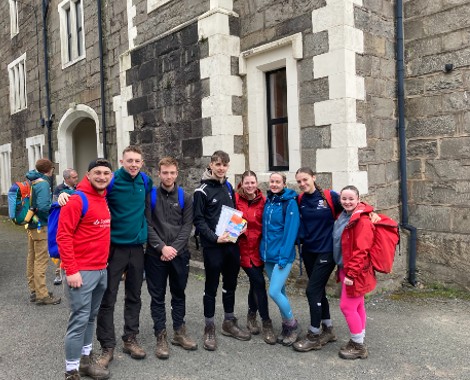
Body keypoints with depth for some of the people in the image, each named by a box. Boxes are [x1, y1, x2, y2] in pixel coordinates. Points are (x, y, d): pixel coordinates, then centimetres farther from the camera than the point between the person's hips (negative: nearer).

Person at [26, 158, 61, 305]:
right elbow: (43, 206, -25)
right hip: (41, 226, -9)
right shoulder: (43, 183, -16)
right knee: (41, 260, -4)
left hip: (31, 225, 9)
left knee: (32, 258, 15)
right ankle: (42, 295, 1)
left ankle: (33, 290, 26)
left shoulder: (32, 181, 9)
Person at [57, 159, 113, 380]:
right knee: (79, 319, -1)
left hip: (102, 270, 8)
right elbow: (63, 236, -17)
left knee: (91, 317, 17)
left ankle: (86, 359, 31)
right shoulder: (77, 200, -13)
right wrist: (71, 270, -19)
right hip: (82, 271, -7)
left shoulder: (105, 200, 10)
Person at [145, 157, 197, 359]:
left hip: (179, 254, 2)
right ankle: (161, 336, 17)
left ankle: (179, 332, 27)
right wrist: (162, 247, -15)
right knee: (158, 297, 6)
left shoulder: (185, 197, 4)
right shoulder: (150, 196, -1)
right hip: (155, 255, -2)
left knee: (179, 295, 13)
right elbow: (147, 225, -6)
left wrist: (174, 248, -12)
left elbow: (187, 226, -1)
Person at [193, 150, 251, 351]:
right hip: (213, 246, -6)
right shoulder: (202, 190, -8)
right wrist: (215, 238, -21)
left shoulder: (228, 187, 12)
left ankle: (229, 323, 29)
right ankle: (209, 328, 16)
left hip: (232, 244, 6)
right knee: (211, 287, 3)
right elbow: (199, 220, -12)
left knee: (230, 285, 14)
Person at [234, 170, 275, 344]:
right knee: (259, 282, -8)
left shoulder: (263, 200, 2)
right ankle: (266, 323, 4)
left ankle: (251, 316, 34)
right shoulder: (236, 199, -7)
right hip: (244, 247, -3)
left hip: (259, 247, 3)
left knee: (255, 282, 13)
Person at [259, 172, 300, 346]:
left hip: (283, 255, -7)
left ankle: (293, 325, 12)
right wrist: (263, 250, 8)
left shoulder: (290, 202, -11)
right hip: (268, 255, 7)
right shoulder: (268, 201, 9)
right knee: (279, 291, 14)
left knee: (274, 292, -10)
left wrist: (284, 257, -19)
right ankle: (286, 326, 29)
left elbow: (291, 231, -15)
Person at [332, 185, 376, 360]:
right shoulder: (343, 216, 9)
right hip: (346, 269, 8)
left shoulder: (362, 220, -18)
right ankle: (358, 341, 28)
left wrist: (351, 273, -22)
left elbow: (361, 250, -22)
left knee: (347, 306, -3)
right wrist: (344, 271, 15)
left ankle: (359, 346, 11)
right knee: (357, 306, 16)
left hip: (356, 271, -8)